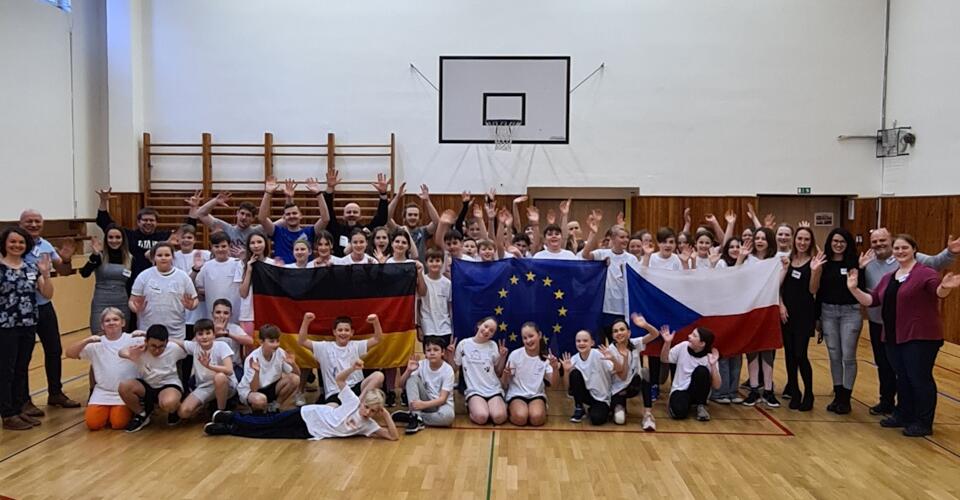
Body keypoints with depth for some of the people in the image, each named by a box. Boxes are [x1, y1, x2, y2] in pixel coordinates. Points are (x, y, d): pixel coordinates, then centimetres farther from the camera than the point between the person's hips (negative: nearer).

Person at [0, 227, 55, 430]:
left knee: (22, 368, 14)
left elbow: (48, 294, 6)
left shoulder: (32, 268, 7)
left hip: (28, 325, 5)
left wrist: (45, 273, -8)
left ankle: (21, 406, 24)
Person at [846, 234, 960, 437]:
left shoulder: (925, 273, -9)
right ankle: (904, 415, 28)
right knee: (902, 378, 16)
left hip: (921, 337, -7)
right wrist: (854, 289, -1)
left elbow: (939, 291, -25)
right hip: (893, 337, 7)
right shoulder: (888, 278, 13)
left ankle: (924, 423, 8)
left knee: (920, 378, -1)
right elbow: (871, 300, 11)